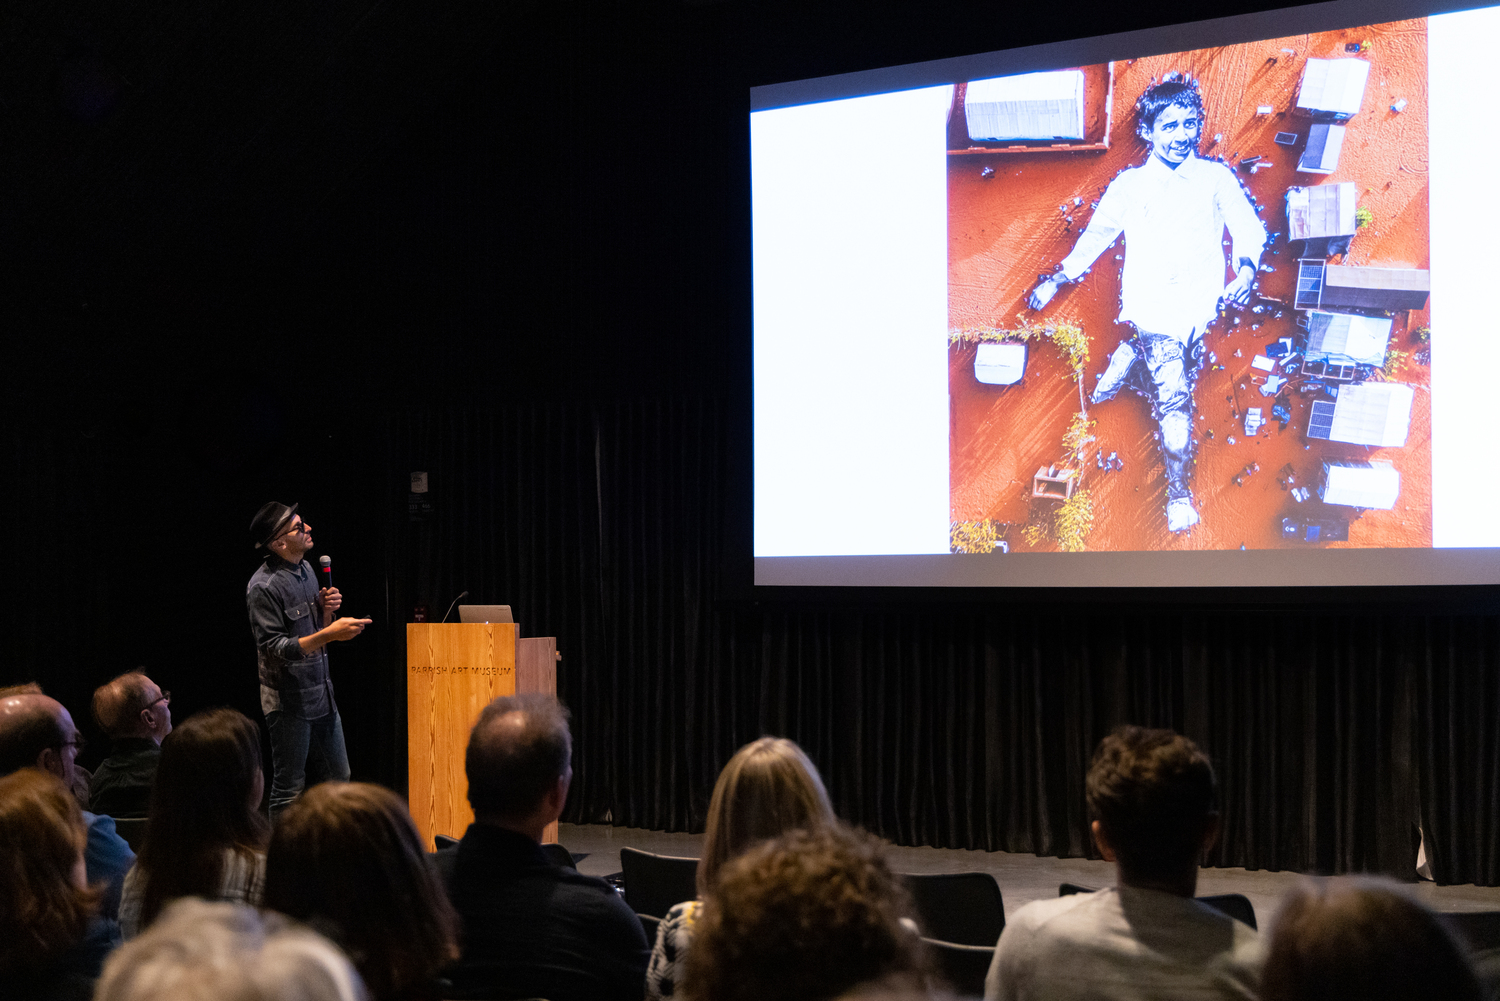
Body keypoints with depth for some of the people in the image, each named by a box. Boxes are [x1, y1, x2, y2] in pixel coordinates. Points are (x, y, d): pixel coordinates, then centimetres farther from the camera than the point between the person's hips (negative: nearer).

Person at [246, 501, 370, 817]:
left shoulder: (306, 569, 9)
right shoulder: (263, 587, -17)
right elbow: (274, 649, -21)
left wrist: (327, 610, -3)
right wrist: (329, 633, -26)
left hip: (321, 693, 8)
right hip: (289, 700, -8)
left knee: (338, 780, 13)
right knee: (289, 790, 0)